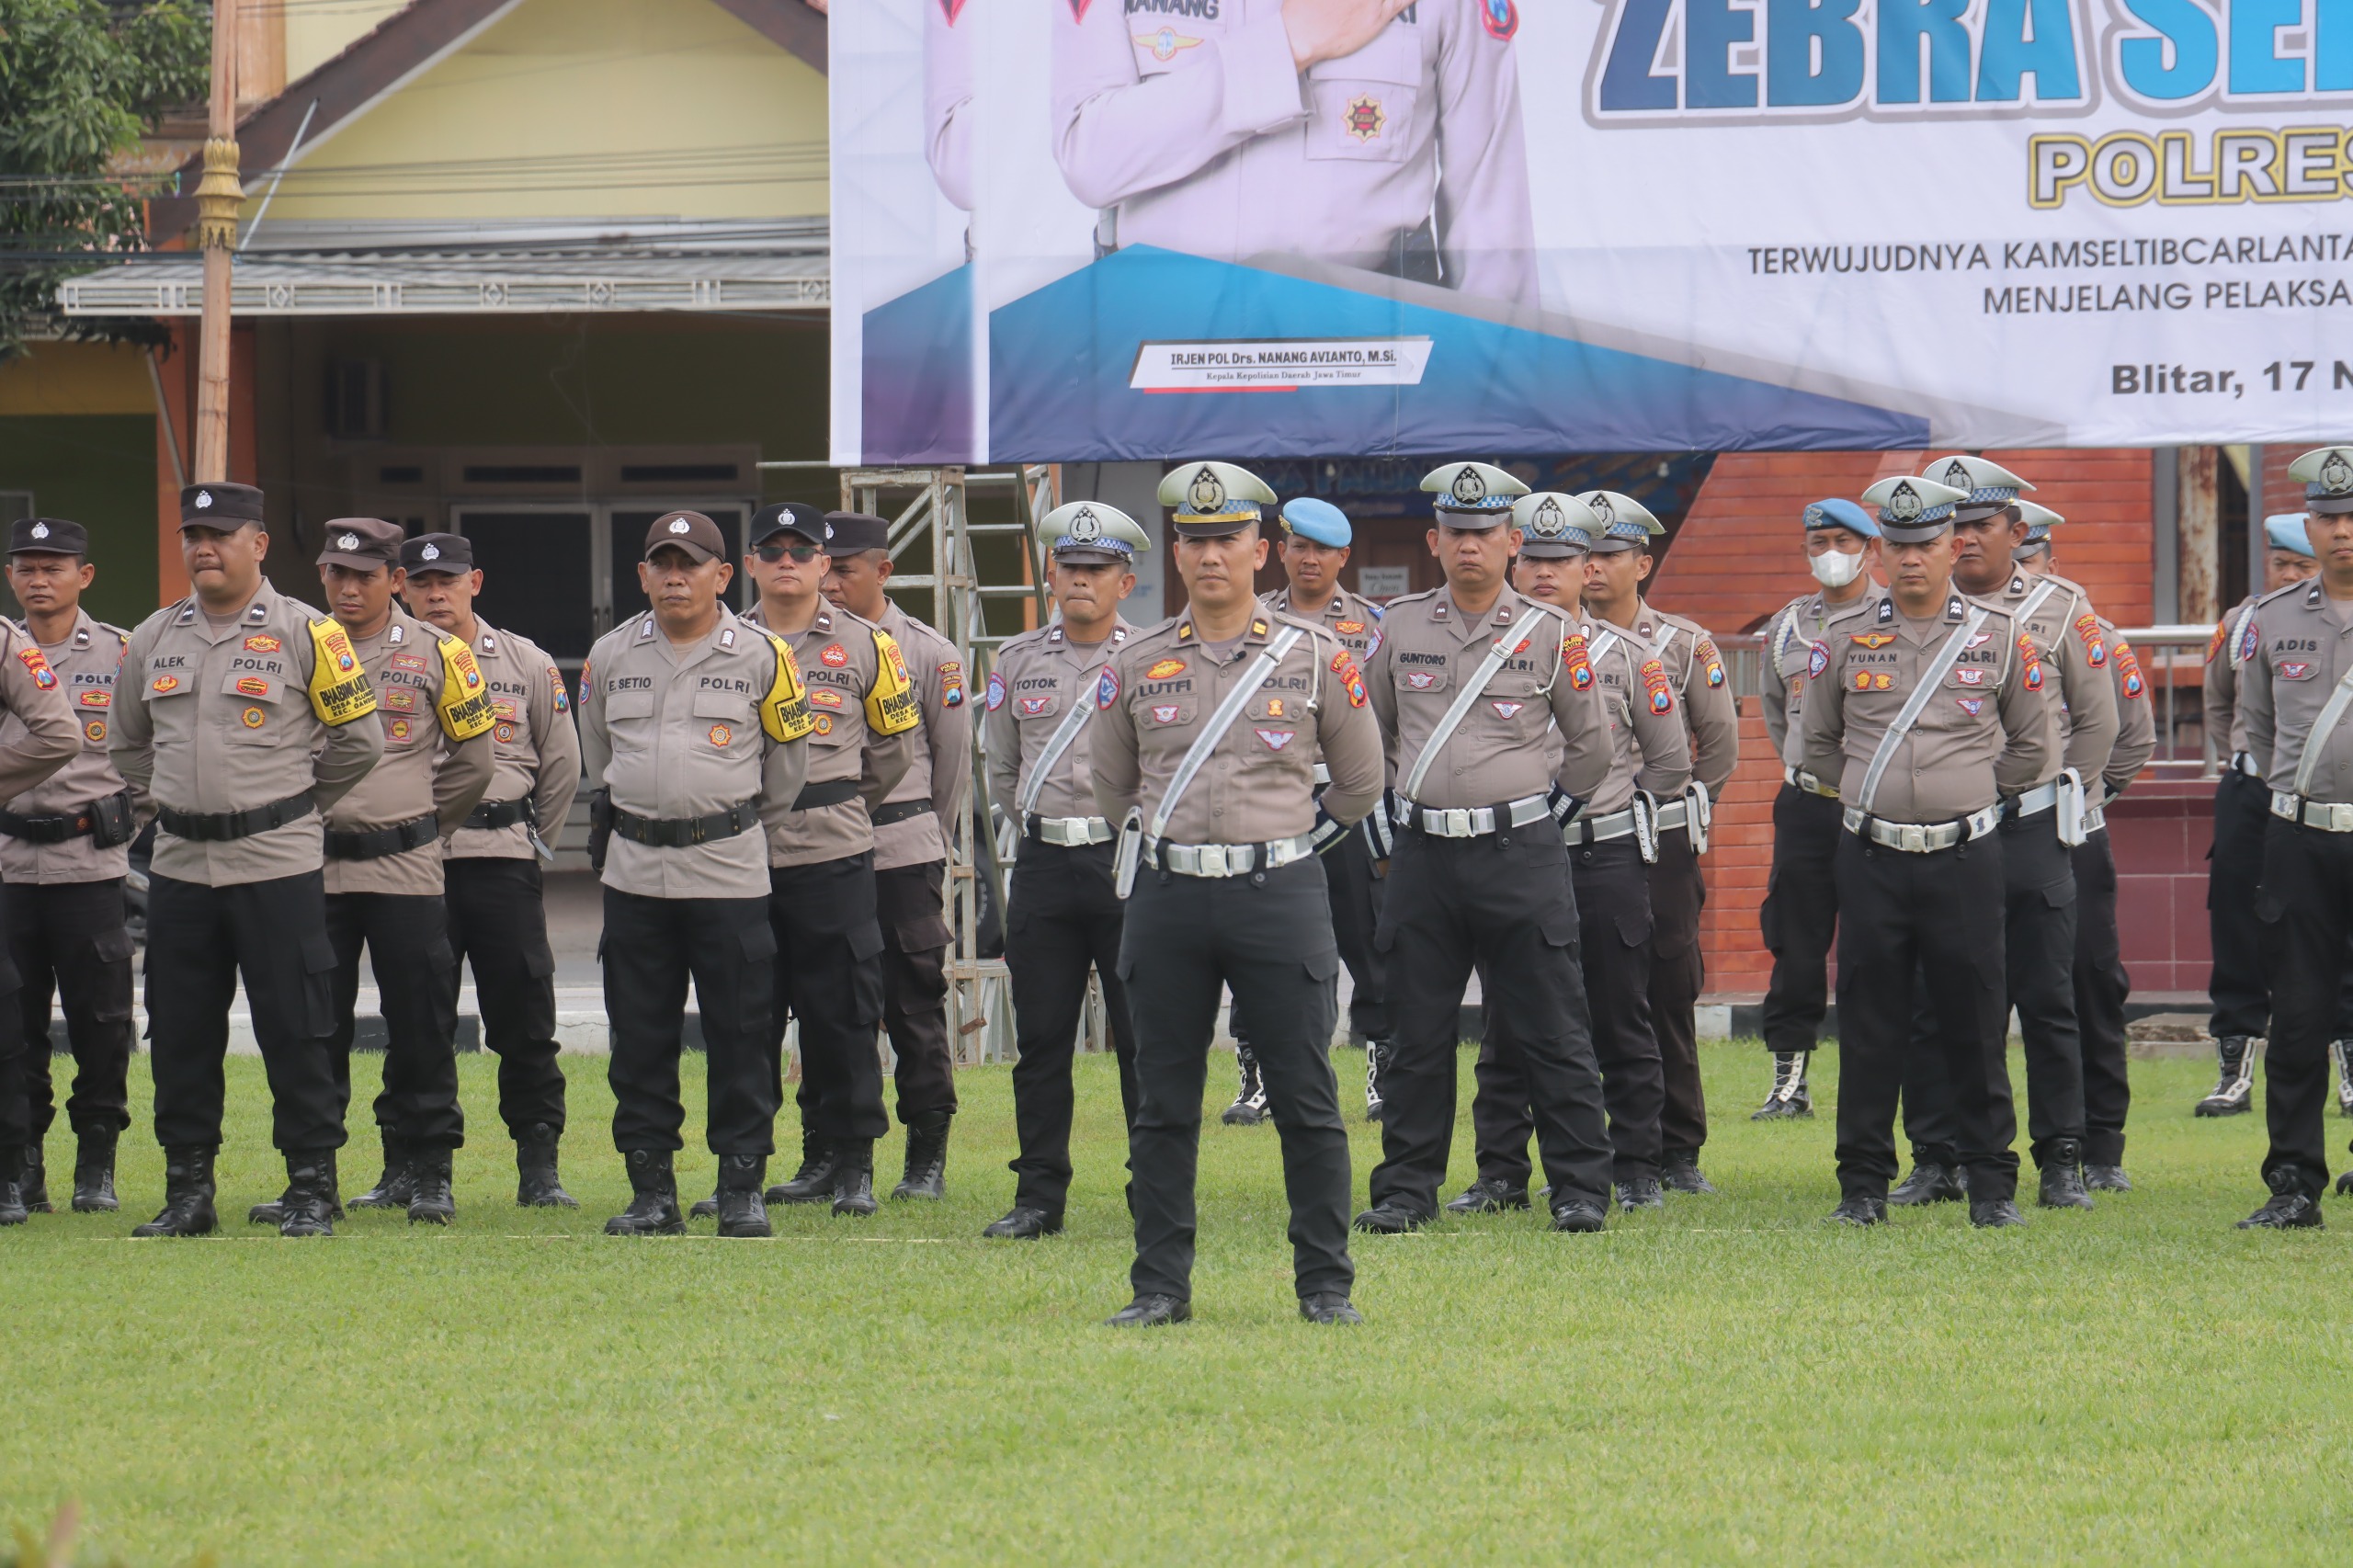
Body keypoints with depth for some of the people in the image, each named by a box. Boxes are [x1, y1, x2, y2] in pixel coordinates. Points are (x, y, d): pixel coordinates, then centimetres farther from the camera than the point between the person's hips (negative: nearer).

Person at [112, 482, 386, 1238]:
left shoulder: (305, 635, -4)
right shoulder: (154, 639, 11)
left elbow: (359, 740, 0)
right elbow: (126, 741, 25)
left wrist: (299, 804, 6)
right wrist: (158, 801, 16)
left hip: (277, 863, -5)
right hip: (179, 862, 5)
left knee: (295, 1033, -3)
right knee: (180, 1034, 6)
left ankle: (311, 1191, 3)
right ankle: (187, 1193, 14)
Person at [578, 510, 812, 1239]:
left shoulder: (761, 657, -1)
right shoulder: (611, 656, 7)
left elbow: (788, 762, 11)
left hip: (728, 870, -3)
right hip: (635, 870, 3)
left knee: (740, 1033, -2)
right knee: (639, 1036, 3)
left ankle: (743, 1188, 5)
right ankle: (651, 1191, 9)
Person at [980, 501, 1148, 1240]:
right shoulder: (1018, 662, 10)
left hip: (1129, 859, -3)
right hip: (1044, 867, 3)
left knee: (1143, 1039, -2)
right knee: (1040, 1039, 4)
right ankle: (1039, 1196, 9)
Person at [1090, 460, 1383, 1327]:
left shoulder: (1315, 656, 2)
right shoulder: (1134, 666, 6)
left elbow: (1361, 782, 14)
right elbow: (1111, 788, 21)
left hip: (1281, 896, -2)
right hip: (1168, 898, 2)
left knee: (1307, 1101, -1)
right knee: (1163, 1106, 4)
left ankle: (1326, 1286, 4)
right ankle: (1160, 1285, 9)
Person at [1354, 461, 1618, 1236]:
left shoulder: (1549, 633, 1)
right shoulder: (1400, 627, 7)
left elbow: (1590, 744, 11)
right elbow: (1369, 733, 20)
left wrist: (1547, 808, 11)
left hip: (1519, 853, -2)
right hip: (1424, 853, 2)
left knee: (1552, 1031, -1)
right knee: (1417, 1033, 5)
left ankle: (1580, 1188, 4)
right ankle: (1405, 1191, 12)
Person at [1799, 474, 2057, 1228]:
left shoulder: (1999, 639, 2)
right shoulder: (1843, 639, 4)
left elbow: (2034, 748, 13)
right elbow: (1817, 743, 16)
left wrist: (1966, 792, 12)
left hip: (1965, 854, -1)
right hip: (1872, 857, 1)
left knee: (1974, 1024, 1)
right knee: (1868, 1024, 2)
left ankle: (1992, 1185, 8)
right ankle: (1863, 1185, 9)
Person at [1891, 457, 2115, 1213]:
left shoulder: (2062, 609, 5)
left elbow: (2097, 721, 8)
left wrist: (2053, 801, 4)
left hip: (2030, 831, -1)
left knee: (2048, 1001, 1)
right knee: (1929, 1005, 1)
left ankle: (2061, 1163, 6)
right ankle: (1937, 1159, 9)